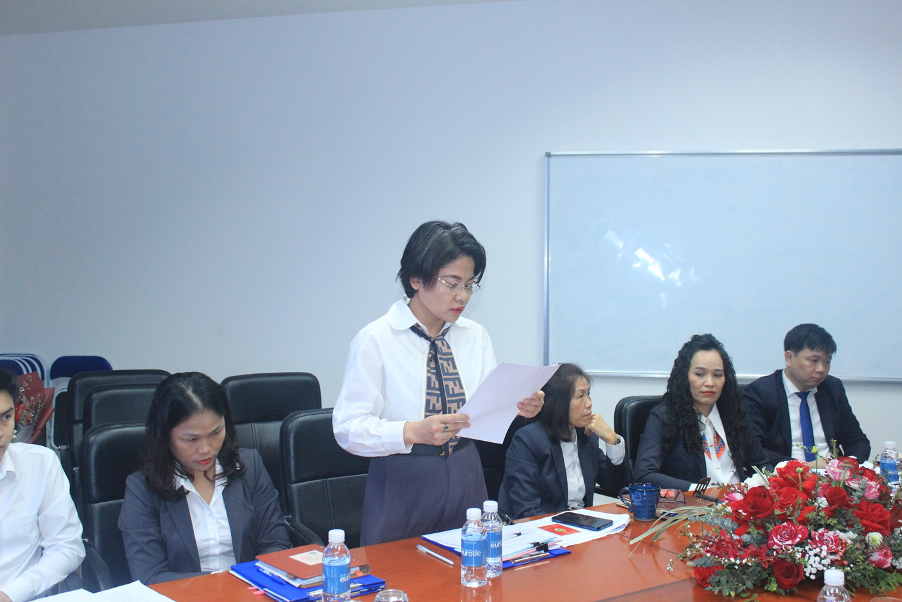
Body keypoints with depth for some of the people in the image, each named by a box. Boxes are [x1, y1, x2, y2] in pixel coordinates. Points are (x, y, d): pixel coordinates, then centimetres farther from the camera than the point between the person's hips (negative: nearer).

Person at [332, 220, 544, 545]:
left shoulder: (475, 336, 6)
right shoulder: (375, 340, -10)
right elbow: (349, 427, -14)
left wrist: (518, 406, -15)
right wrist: (414, 432, -28)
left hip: (465, 481, 4)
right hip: (401, 486, -4)